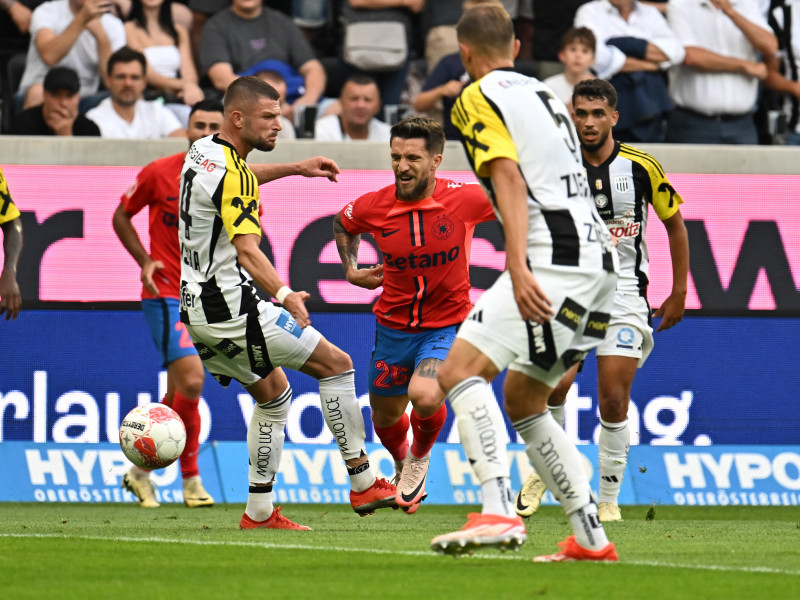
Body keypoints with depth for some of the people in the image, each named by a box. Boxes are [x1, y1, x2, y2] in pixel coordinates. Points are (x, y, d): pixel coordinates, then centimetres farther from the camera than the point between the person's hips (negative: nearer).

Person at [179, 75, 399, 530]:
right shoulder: (234, 174, -18)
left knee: (273, 392, 21)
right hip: (232, 307, -10)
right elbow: (247, 250, -29)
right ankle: (363, 484, 1)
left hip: (198, 312, 10)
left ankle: (259, 512, 17)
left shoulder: (201, 153, 11)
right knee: (337, 364, -2)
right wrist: (283, 294, -40)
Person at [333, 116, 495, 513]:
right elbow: (342, 224, 14)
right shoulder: (374, 206, -11)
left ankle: (420, 455, 8)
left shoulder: (464, 199, -18)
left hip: (447, 325, -3)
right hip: (393, 326, 3)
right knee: (385, 417, 15)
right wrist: (350, 269, 5)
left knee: (425, 397, -28)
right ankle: (402, 466, 52)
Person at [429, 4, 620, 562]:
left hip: (553, 256, -9)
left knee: (461, 369, -16)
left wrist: (518, 268, -23)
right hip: (598, 256, 9)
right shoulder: (543, 93, 24)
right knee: (521, 396, 18)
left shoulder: (478, 98, -1)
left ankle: (500, 512, -32)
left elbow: (510, 179, -14)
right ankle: (591, 537, 14)